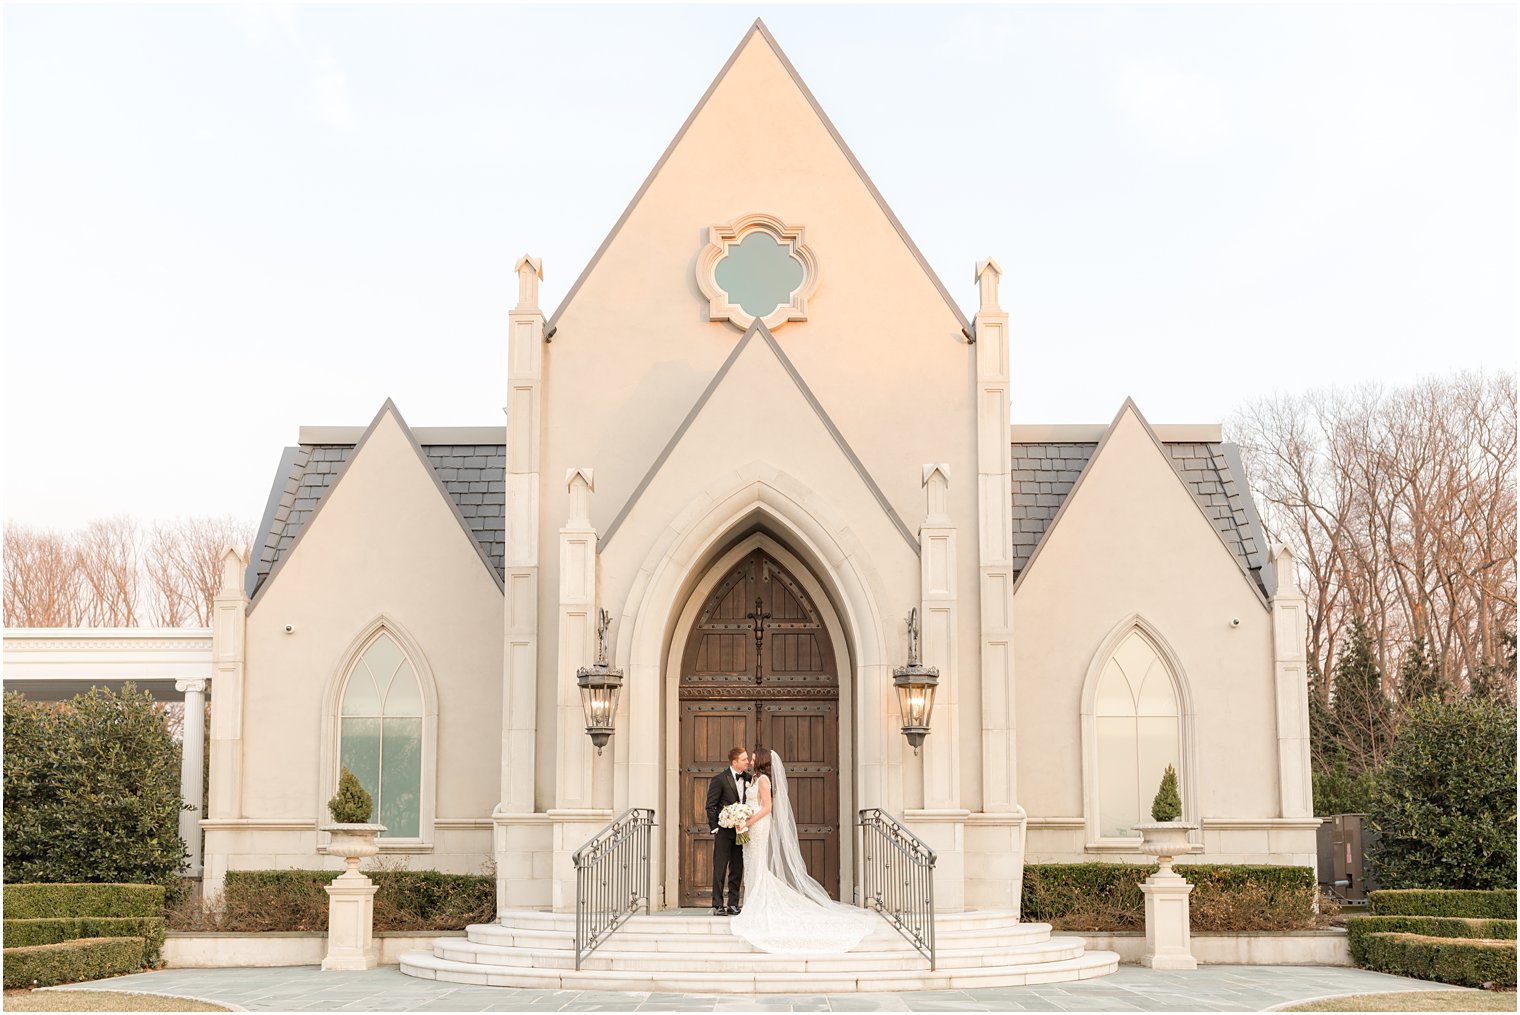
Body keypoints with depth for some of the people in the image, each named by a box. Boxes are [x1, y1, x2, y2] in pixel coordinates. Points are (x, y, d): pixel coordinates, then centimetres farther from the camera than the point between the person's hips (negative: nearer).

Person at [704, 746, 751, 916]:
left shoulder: (748, 778, 6)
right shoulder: (719, 779, -9)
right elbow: (711, 805, -6)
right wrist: (715, 828, -11)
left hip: (741, 830, 5)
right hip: (723, 831, -5)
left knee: (737, 868, 7)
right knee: (720, 868, -2)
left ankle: (733, 904, 14)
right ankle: (717, 905, 1)